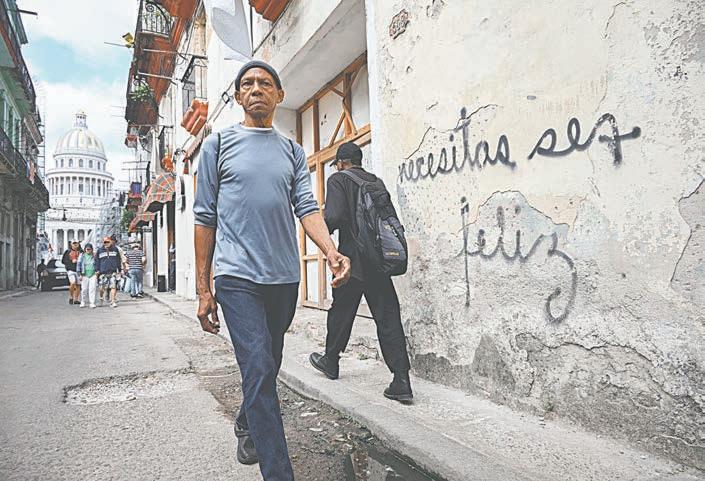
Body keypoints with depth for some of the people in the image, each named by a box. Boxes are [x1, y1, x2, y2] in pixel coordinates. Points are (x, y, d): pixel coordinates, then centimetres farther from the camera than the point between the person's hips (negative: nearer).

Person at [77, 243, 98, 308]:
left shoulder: (94, 255, 7)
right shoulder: (82, 256, 6)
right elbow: (79, 264, 6)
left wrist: (97, 273, 6)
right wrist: (80, 274, 0)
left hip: (93, 275, 0)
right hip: (84, 275, 0)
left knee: (92, 289, -6)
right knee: (84, 289, 3)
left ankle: (92, 303, -2)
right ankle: (83, 302, 17)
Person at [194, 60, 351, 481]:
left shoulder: (293, 151, 14)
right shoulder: (219, 143, 7)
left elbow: (307, 206, 1)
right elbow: (205, 217, 4)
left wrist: (332, 251, -19)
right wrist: (203, 288, 0)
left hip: (285, 278, 4)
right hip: (239, 277, -3)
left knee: (267, 367, 16)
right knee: (259, 373, -11)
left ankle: (246, 426, 44)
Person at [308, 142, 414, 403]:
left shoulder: (338, 180, -3)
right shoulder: (376, 181, 13)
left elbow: (334, 217, -17)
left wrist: (321, 230, 3)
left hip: (352, 259, -4)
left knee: (341, 312, 14)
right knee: (388, 318, 2)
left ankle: (331, 361, 35)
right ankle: (401, 381, -1)